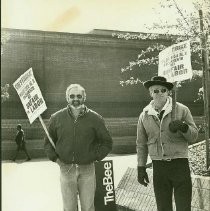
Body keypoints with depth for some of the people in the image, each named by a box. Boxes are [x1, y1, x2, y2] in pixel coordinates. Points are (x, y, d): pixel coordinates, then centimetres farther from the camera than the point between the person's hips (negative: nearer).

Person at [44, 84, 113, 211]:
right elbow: (48, 142, 15)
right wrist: (54, 158, 4)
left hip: (87, 170, -1)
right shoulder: (57, 118, 3)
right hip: (66, 169, 1)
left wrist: (96, 157, 0)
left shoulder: (95, 118, 0)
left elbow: (107, 142, 8)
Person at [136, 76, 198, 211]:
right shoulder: (144, 115, 5)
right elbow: (141, 144, 12)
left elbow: (194, 137, -1)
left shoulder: (182, 110, -1)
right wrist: (141, 167, 9)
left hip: (180, 164, -2)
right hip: (159, 167, 2)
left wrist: (184, 127, -21)